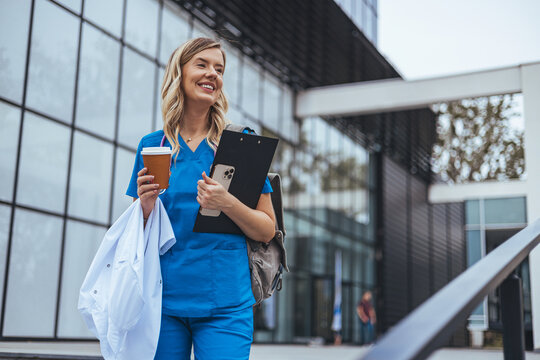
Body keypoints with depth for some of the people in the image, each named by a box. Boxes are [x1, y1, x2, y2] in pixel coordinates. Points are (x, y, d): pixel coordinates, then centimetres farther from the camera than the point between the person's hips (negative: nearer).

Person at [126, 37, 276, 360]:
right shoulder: (152, 146, 7)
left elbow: (267, 231, 1)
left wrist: (228, 204, -17)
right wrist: (146, 208, -8)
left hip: (224, 303, -1)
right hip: (163, 300, 2)